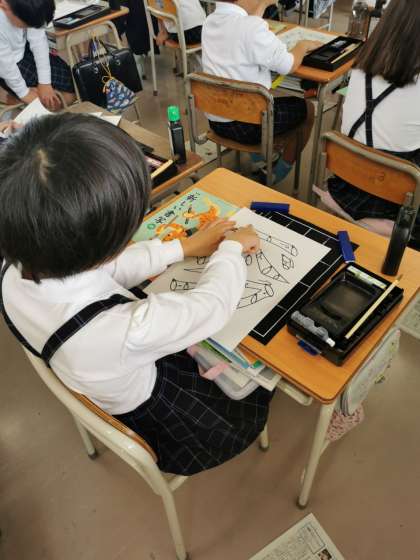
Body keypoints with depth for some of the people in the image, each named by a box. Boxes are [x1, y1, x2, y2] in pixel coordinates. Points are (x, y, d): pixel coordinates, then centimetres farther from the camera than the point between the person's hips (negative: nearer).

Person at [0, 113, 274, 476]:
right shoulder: (126, 331, -47)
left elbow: (111, 269, -9)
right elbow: (215, 303, -29)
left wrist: (183, 247, -1)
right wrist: (232, 247, -8)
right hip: (156, 418, -5)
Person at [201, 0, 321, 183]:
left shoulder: (210, 21, 2)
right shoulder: (251, 26, -22)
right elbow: (288, 65, -12)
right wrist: (303, 45, 6)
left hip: (215, 119, 8)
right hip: (245, 125, -8)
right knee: (307, 108, 16)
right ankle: (280, 172, 25)